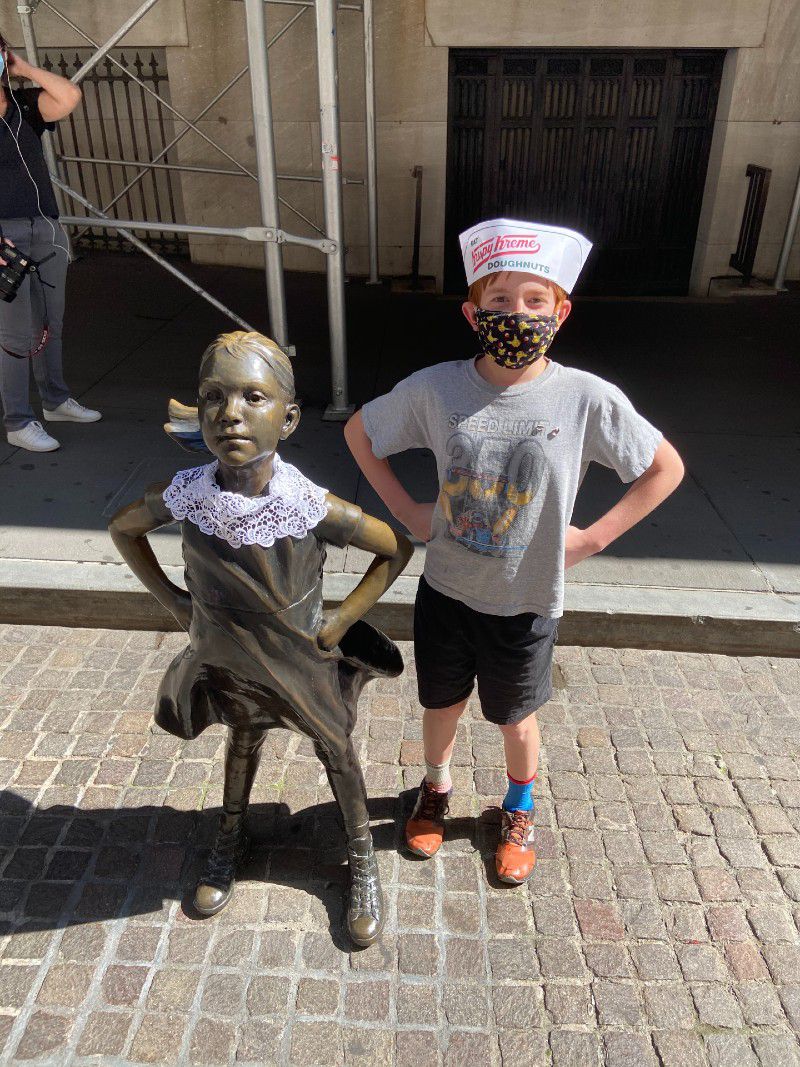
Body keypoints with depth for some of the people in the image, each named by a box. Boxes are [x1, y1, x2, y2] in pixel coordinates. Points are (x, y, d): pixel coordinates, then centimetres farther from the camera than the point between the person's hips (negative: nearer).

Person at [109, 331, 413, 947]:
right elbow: (123, 529, -1)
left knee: (335, 751, 18)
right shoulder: (185, 497, -24)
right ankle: (233, 836, 55)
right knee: (244, 739, 27)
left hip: (304, 659, -2)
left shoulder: (314, 507, -31)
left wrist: (341, 620, -15)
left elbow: (397, 549, -15)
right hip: (229, 658, 3)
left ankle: (362, 856, 42)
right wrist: (171, 600, -4)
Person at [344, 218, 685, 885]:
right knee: (442, 705, 23)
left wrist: (592, 537, -9)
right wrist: (406, 510, -3)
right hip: (445, 590, 2)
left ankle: (520, 809, 52)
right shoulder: (435, 389, -14)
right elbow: (360, 432, 3)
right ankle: (436, 787, 55)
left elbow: (666, 468, -4)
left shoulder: (590, 399, -17)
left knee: (515, 718, 21)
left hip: (526, 604, -1)